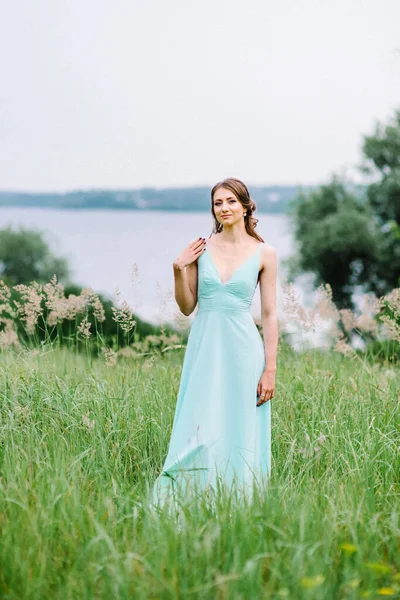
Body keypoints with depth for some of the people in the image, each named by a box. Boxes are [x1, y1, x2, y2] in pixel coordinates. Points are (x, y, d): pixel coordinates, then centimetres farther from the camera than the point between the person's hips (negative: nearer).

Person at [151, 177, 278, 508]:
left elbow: (269, 314, 0)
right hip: (205, 347, 1)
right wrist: (179, 270, -6)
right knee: (198, 433, 2)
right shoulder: (201, 248, 4)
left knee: (240, 434, 3)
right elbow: (187, 307, 9)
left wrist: (270, 369, -4)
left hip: (243, 348, -1)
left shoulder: (264, 253, 1)